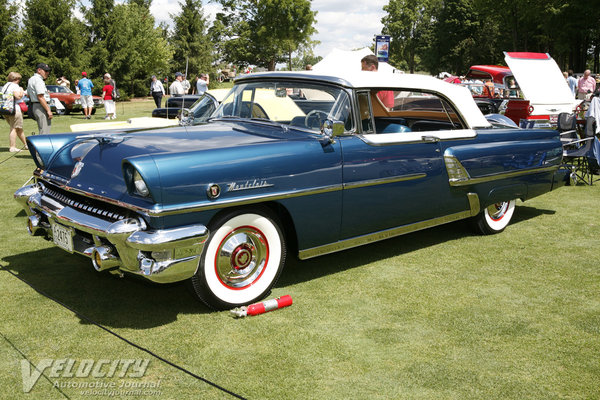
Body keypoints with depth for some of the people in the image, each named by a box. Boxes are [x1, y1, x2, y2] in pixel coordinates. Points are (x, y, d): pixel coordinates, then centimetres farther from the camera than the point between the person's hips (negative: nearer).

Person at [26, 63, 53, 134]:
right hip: (41, 107, -11)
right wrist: (48, 110, -21)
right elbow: (40, 97, -20)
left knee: (42, 132, 15)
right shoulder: (38, 80, -13)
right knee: (45, 133, -13)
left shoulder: (31, 79, 20)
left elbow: (28, 95, 25)